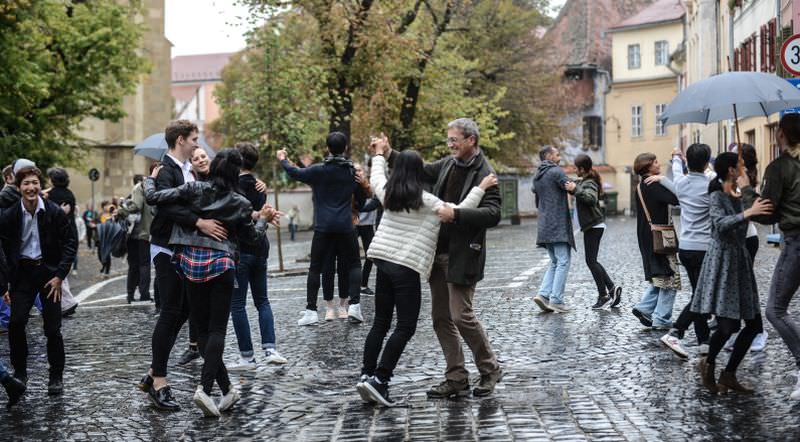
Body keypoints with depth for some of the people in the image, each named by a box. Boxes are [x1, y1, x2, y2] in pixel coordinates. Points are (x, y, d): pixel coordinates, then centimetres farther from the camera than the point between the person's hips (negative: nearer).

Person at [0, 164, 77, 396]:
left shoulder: (54, 212, -8)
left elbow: (70, 243, -3)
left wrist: (60, 275, -8)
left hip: (49, 272, -1)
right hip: (22, 273, 1)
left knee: (52, 328, -1)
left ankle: (56, 376, 13)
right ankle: (19, 372, 8)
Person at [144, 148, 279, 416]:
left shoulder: (194, 189, -2)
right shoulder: (241, 204, 0)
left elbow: (153, 198, -3)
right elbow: (253, 238, 11)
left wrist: (151, 179, 17)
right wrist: (263, 220, 29)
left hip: (191, 263, 2)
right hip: (222, 264, -1)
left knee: (202, 329, 10)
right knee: (217, 329, 0)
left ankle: (227, 390, 11)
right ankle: (205, 388, -18)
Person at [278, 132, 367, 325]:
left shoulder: (319, 170, -5)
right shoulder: (353, 171, 5)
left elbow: (295, 173, 2)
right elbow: (362, 200, 15)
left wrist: (283, 160, 21)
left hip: (323, 227, -1)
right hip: (345, 227, 1)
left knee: (315, 268, 8)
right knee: (353, 265, 13)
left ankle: (311, 311, 5)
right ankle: (354, 305, -1)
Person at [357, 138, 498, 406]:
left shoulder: (388, 194, 8)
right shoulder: (426, 201, -9)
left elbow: (376, 178, 30)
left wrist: (379, 154, 44)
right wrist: (480, 188, -1)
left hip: (383, 261, 7)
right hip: (407, 268, -6)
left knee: (381, 323, 12)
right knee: (405, 327, -2)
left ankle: (367, 375, 9)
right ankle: (379, 379, -9)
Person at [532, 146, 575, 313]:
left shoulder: (536, 177, 18)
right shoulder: (556, 172, -8)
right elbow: (571, 188, -16)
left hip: (544, 227, 8)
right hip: (559, 225, -8)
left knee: (555, 262, 14)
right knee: (563, 262, -6)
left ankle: (543, 294, 0)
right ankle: (556, 300, -11)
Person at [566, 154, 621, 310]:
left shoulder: (589, 183, -15)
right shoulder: (583, 181, 15)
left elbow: (591, 199, -34)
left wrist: (576, 189, -35)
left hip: (593, 226, -10)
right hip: (592, 226, 10)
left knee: (591, 261, -8)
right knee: (592, 261, 12)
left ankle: (603, 295, -6)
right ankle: (612, 288, 9)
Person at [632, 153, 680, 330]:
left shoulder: (640, 186, 12)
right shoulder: (655, 185, -16)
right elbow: (676, 198, -25)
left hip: (647, 239, 9)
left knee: (660, 276, 20)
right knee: (670, 277, -1)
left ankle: (644, 308, 10)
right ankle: (661, 320, 0)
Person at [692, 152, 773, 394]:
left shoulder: (738, 196, 13)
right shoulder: (717, 196, -9)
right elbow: (721, 224, -26)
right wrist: (748, 212, -35)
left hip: (740, 260, 8)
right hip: (722, 259, -8)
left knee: (754, 324, 3)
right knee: (727, 325, -11)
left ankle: (728, 375, 12)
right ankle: (709, 363, 17)